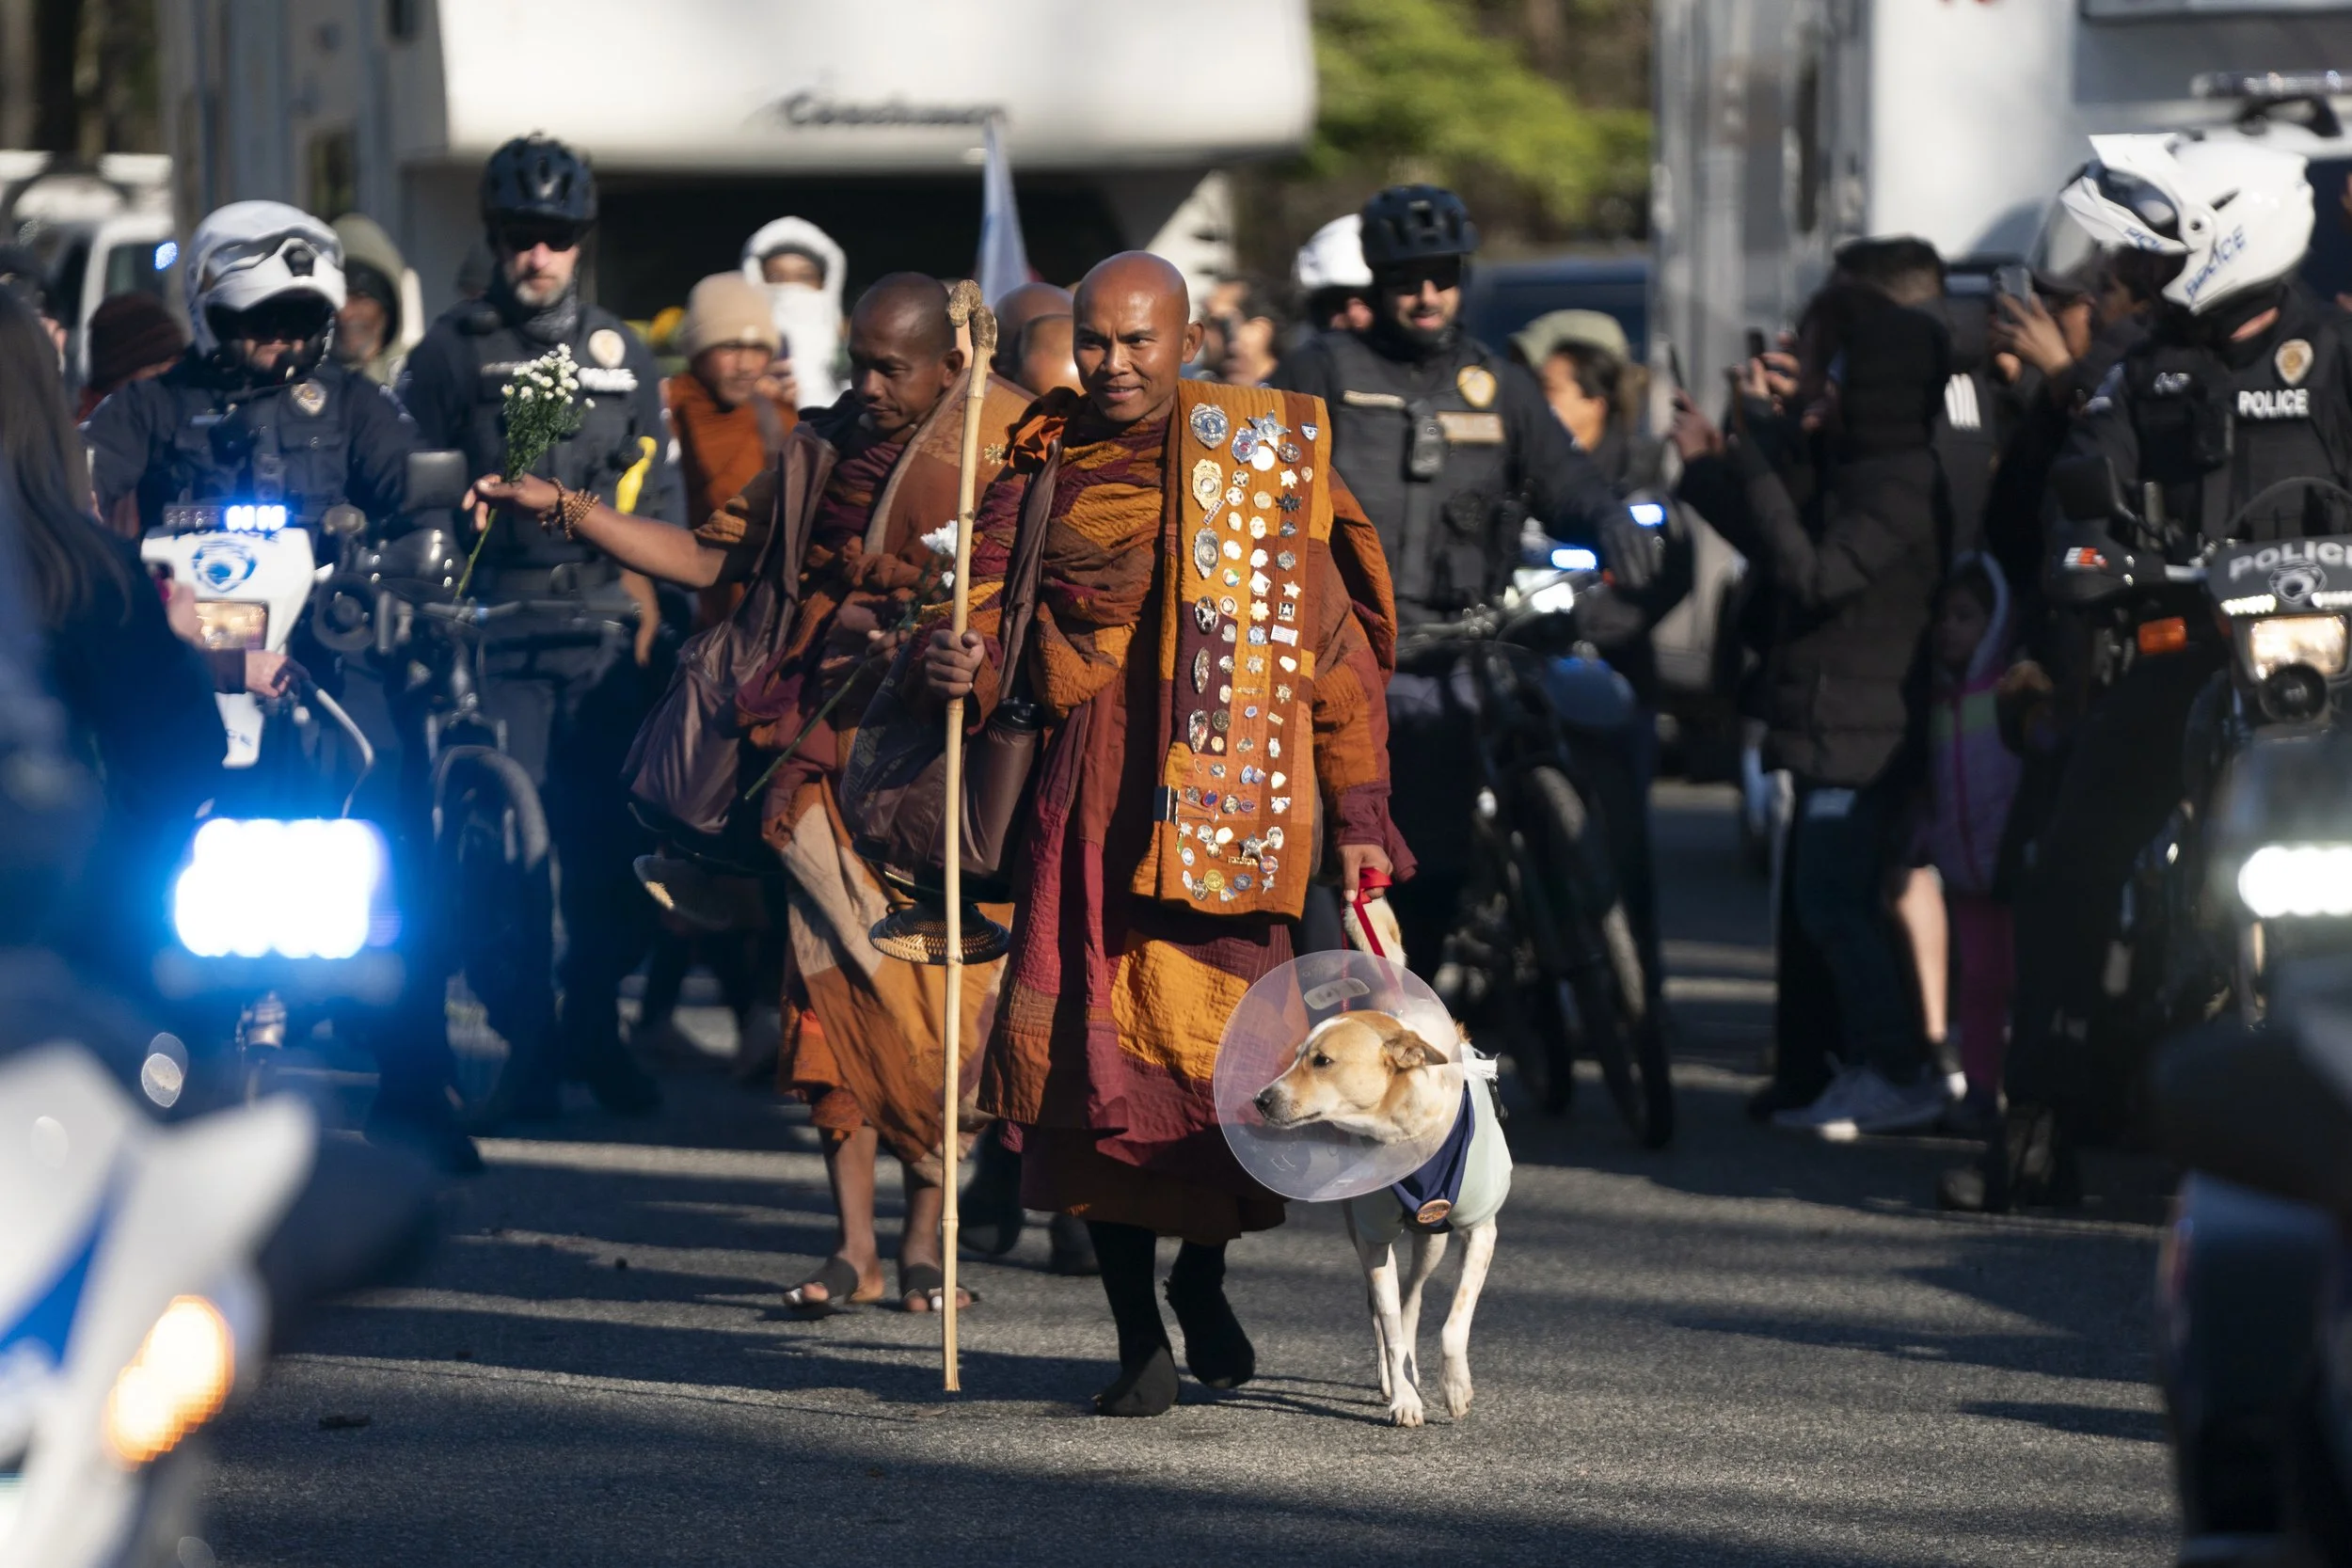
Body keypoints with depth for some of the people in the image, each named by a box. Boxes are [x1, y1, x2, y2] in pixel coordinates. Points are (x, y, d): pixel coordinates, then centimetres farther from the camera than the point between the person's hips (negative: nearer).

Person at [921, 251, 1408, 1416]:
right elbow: (994, 619, 16)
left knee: (1217, 1050, -8)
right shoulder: (1041, 471, 11)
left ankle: (1202, 1275, 22)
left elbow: (1332, 649, 8)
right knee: (1096, 1053, -5)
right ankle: (1137, 1337, 8)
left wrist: (1358, 817, 5)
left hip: (1222, 794, -2)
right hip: (1086, 802, 2)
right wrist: (964, 668, -8)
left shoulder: (1262, 459, 5)